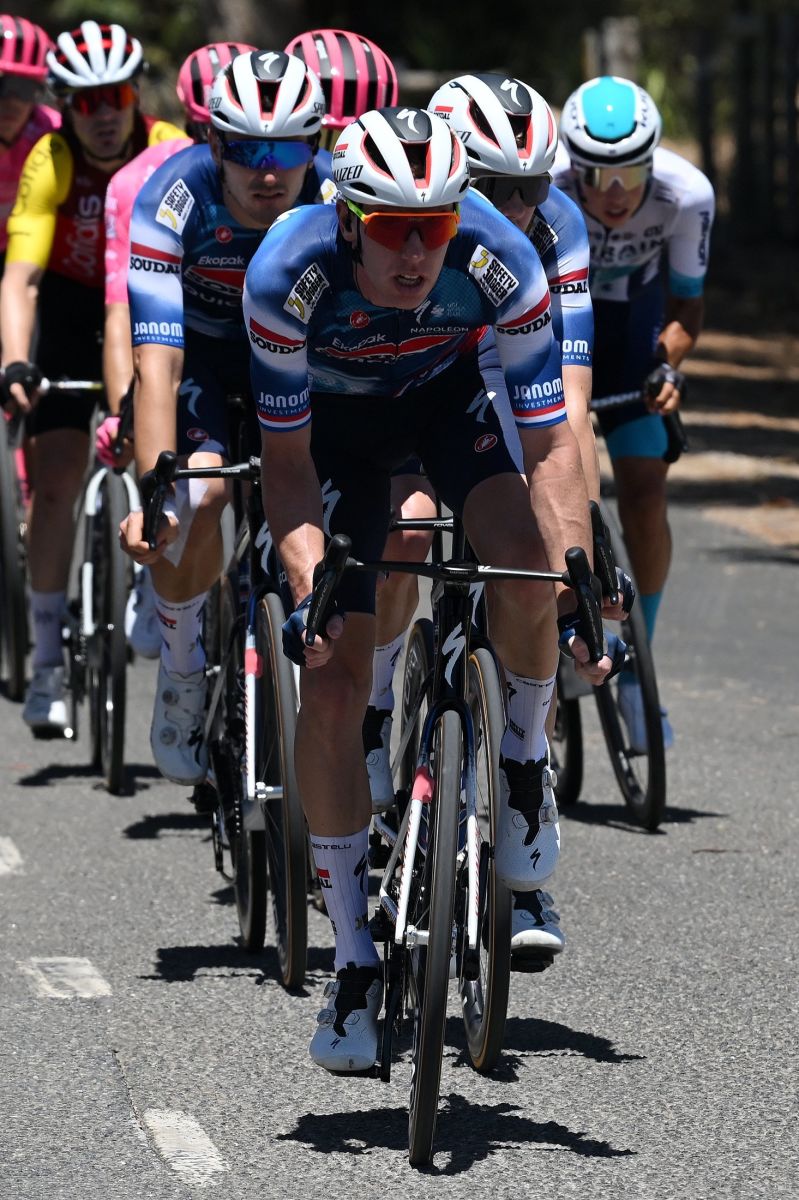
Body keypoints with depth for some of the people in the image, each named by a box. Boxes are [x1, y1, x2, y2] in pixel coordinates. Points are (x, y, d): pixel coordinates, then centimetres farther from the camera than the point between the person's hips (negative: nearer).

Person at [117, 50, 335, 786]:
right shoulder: (175, 200, -33)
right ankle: (182, 680, -6)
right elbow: (157, 364, -38)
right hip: (200, 349, -2)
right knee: (200, 494, -27)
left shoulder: (340, 202, -29)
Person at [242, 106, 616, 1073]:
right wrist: (308, 590, -39)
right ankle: (354, 964, 1)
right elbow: (287, 461, -26)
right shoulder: (289, 273, -34)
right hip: (336, 418, 0)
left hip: (449, 393, 0)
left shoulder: (499, 262, -33)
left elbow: (552, 441, -29)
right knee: (331, 682, -10)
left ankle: (523, 757, 0)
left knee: (526, 562, -31)